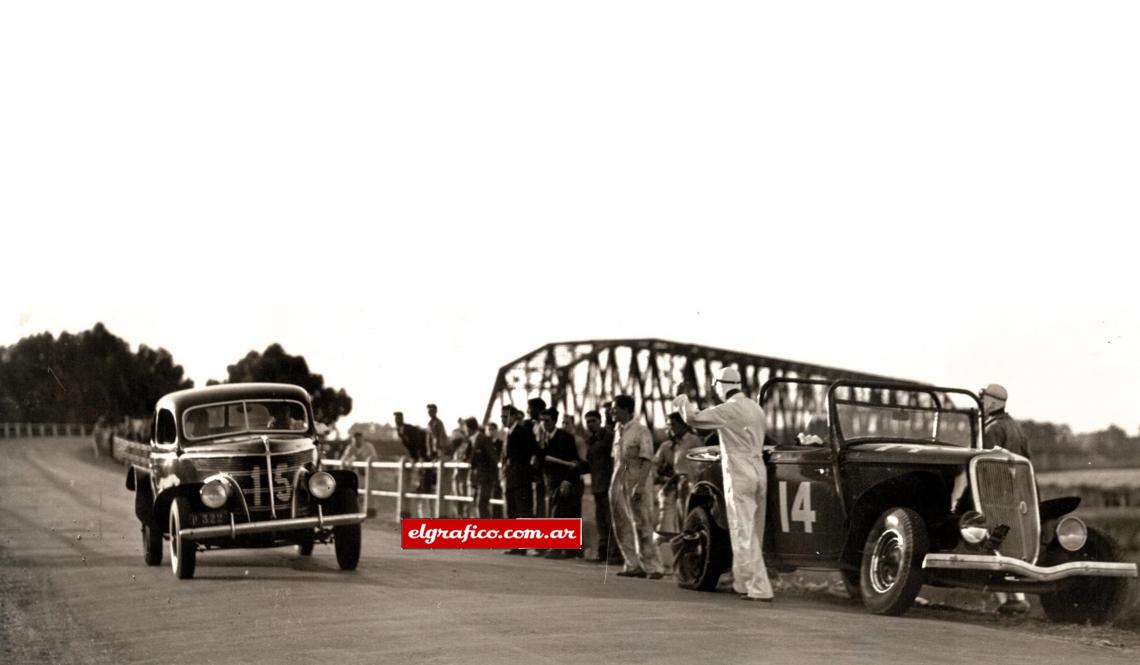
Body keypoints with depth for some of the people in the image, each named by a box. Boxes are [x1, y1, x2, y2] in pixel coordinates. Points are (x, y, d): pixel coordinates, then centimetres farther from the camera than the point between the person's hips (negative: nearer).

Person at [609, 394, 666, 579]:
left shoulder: (641, 431, -10)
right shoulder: (617, 431, 12)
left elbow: (647, 461, -15)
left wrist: (640, 486, -22)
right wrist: (613, 486, 11)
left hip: (637, 484, -8)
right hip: (619, 484, 8)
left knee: (642, 526, -7)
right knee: (622, 526, 8)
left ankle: (653, 567, -3)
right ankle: (633, 565, 15)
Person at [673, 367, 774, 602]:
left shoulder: (729, 410, -13)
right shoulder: (755, 407, 11)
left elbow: (693, 418, -14)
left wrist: (682, 397, 4)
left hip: (739, 475, -8)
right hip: (759, 472, 8)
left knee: (744, 533, -6)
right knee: (753, 532, 13)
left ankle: (759, 588, -12)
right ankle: (743, 582, 23)